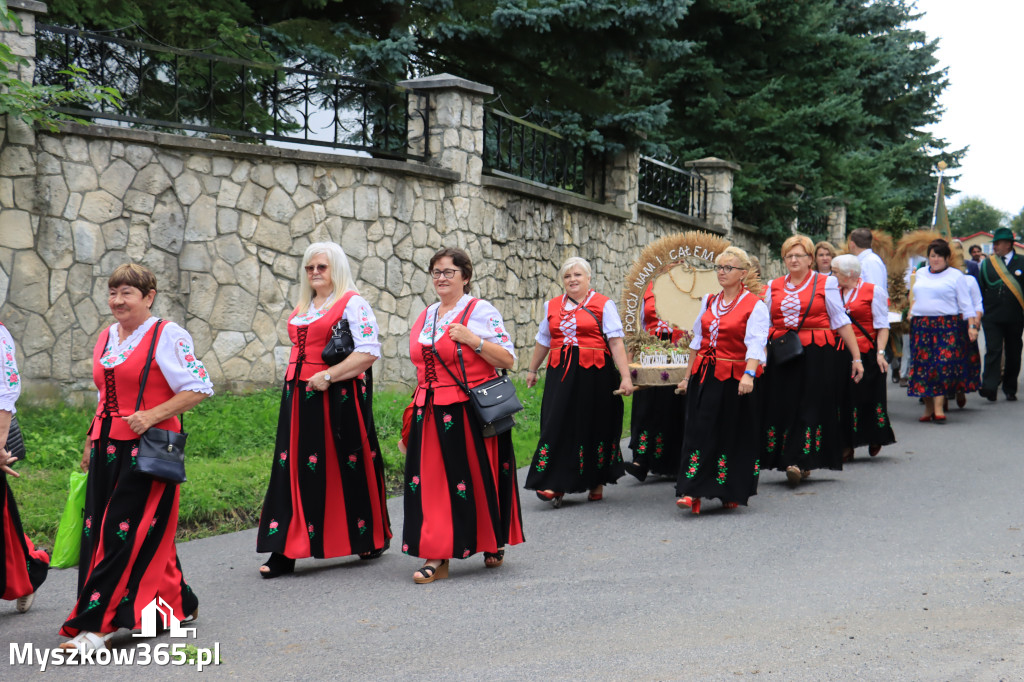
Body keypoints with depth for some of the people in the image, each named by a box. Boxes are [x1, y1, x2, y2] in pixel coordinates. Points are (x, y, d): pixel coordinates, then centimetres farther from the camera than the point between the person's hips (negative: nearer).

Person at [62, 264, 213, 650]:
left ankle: (98, 625, -6)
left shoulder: (168, 336, -7)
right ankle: (179, 605, 20)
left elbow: (199, 388, -11)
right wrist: (92, 442, 19)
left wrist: (153, 415, -18)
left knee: (128, 534, -8)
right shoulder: (106, 338, 16)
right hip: (109, 448, 8)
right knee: (99, 530, 8)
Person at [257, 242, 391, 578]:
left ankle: (372, 539, 20)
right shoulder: (302, 308, 18)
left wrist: (328, 376, -19)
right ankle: (285, 552, 1)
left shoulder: (353, 304, -5)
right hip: (300, 398, 7)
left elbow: (369, 352, -15)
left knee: (350, 466, 1)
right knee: (295, 467, 1)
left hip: (338, 397, -7)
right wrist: (294, 381, 12)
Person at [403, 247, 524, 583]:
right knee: (432, 482, -1)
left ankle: (494, 545, 24)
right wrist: (417, 409, 16)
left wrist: (471, 339, -18)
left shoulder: (481, 311, -2)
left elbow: (507, 358, -7)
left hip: (471, 412, -5)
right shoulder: (426, 316, 15)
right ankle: (437, 557, 1)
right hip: (431, 414, 5)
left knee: (478, 480, 2)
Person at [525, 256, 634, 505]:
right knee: (558, 426, -4)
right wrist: (532, 370, 30)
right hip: (561, 373, 3)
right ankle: (556, 484, -2)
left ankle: (597, 484, 18)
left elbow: (616, 342, -7)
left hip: (595, 373, -3)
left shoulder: (603, 305, 0)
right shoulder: (552, 306, 12)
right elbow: (543, 341, 23)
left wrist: (625, 376, -15)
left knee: (595, 426, 5)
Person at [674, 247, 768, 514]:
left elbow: (755, 344, -20)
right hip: (704, 377, 5)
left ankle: (731, 493, 14)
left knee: (735, 436, 2)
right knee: (699, 432, -2)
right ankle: (693, 492, -2)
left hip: (735, 379, -5)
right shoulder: (708, 301, 13)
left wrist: (749, 374, -34)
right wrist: (688, 375, 17)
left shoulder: (755, 306, -6)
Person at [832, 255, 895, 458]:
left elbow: (882, 326, -4)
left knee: (868, 396, 1)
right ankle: (847, 446, 8)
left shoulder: (873, 291, -1)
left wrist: (880, 352, -14)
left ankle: (875, 440, 21)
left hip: (866, 353, -4)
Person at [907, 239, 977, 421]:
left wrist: (972, 326, -5)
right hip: (920, 326, 4)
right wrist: (911, 313, 13)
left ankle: (939, 407, -13)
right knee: (922, 365, 0)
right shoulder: (920, 274, 17)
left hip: (946, 326, -4)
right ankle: (928, 408, 7)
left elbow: (965, 303, 2)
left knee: (943, 364, -13)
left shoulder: (956, 275, 4)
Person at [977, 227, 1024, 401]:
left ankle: (1010, 388, 18)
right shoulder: (986, 264, 9)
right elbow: (980, 289, 10)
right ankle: (989, 387, -17)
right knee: (993, 350, -11)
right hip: (992, 316, 0)